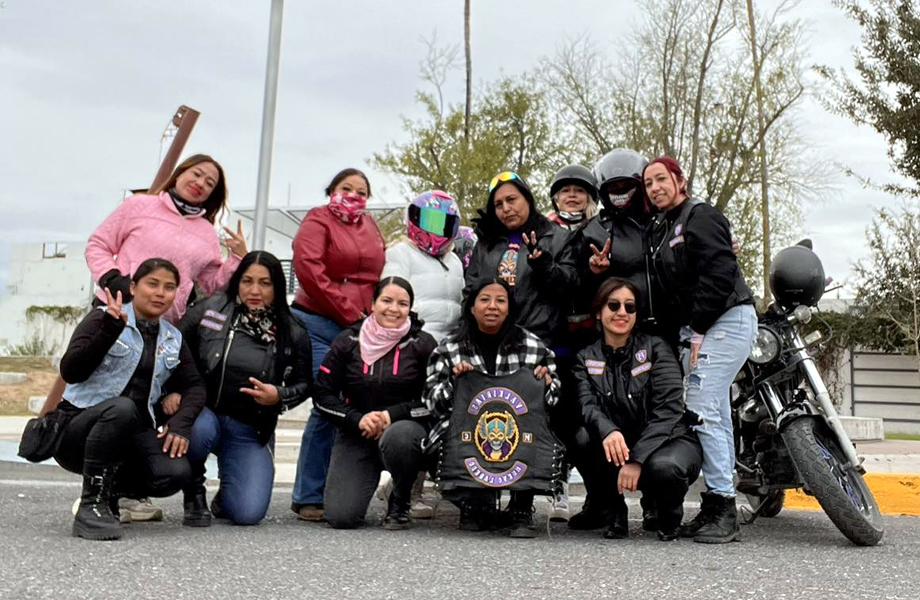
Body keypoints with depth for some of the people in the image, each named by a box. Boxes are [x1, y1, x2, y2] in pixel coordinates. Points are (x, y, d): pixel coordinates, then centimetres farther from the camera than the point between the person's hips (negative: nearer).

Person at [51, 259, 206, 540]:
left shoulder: (173, 339, 13)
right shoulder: (102, 318, -2)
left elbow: (194, 387, 6)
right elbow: (70, 372, -14)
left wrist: (180, 423, -13)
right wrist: (110, 330, -26)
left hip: (132, 432, 4)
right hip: (78, 426, -4)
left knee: (176, 472, -24)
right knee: (122, 408, -37)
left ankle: (112, 489, 8)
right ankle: (91, 505, -21)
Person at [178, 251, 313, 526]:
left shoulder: (293, 335, 1)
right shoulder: (209, 309, -1)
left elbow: (304, 384, 10)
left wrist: (279, 396, -11)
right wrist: (170, 391, -12)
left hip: (251, 431, 1)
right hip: (202, 412, -1)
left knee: (249, 513, -15)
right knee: (198, 431, -39)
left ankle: (226, 494, 26)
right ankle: (194, 493, -4)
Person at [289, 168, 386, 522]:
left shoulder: (370, 227, 19)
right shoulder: (319, 220, 3)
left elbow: (379, 274, 23)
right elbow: (308, 267, -10)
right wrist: (349, 313, -11)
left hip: (360, 330, 5)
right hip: (319, 325, -5)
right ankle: (308, 497, 0)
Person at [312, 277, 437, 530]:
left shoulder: (422, 344, -3)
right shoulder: (348, 341, 0)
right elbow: (323, 395, -1)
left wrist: (392, 415, -18)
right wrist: (357, 419, -16)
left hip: (403, 427, -1)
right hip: (356, 435, 1)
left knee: (397, 436, -39)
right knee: (340, 516, -16)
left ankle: (399, 504, -8)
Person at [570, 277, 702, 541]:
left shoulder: (656, 348, -6)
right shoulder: (586, 358, 3)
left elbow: (669, 409, -17)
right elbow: (586, 404, -16)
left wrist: (637, 459, -29)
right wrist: (607, 430, -40)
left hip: (667, 439, -2)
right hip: (618, 448, 2)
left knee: (664, 468, -36)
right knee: (583, 438, -27)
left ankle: (665, 517, 3)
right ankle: (612, 515, -3)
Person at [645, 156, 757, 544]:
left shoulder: (701, 216, -5)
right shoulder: (661, 230, 20)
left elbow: (720, 272, -16)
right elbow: (667, 289, 18)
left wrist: (698, 329, -17)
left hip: (726, 320, -9)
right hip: (696, 328, 9)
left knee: (702, 409, -16)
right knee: (715, 415, 7)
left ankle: (722, 507, -10)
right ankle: (717, 509, 10)